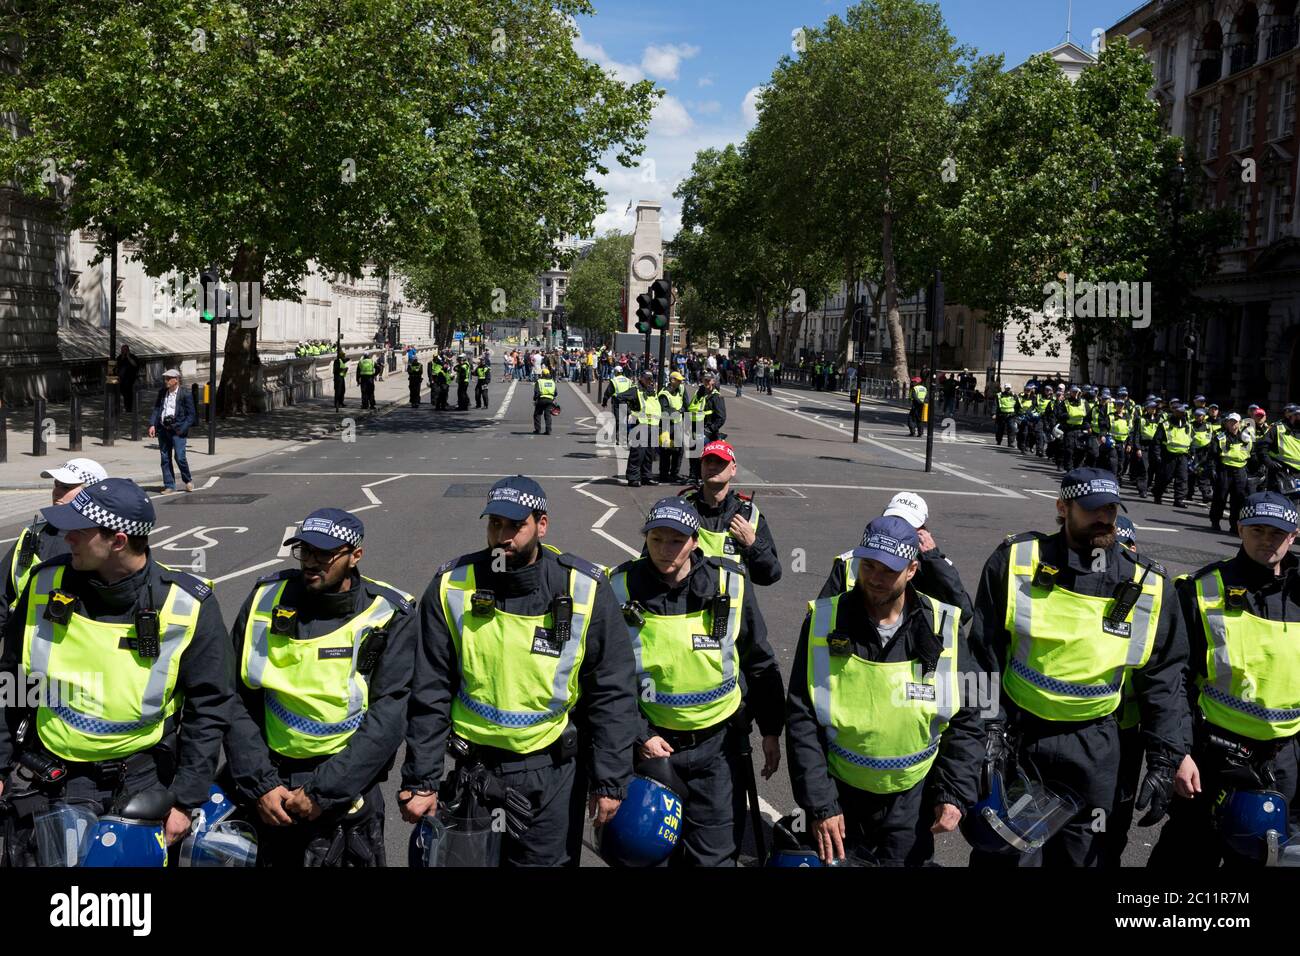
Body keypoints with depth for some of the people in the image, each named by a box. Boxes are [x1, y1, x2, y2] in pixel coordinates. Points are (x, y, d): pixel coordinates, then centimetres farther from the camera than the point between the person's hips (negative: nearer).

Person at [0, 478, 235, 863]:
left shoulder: (187, 607, -14)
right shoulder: (47, 583, -5)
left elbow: (208, 708, -7)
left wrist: (186, 801, -8)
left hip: (140, 781, -2)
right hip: (46, 779, 3)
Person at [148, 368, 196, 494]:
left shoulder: (185, 394, -5)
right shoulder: (162, 392, 11)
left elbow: (191, 415, -4)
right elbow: (156, 409, 14)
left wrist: (182, 429, -12)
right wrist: (152, 425, 0)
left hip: (177, 430, -5)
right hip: (163, 429, 5)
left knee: (180, 457, -11)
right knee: (165, 459, 6)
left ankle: (187, 480, 13)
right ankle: (169, 485, 14)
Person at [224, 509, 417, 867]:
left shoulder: (389, 618, -9)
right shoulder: (266, 601, -2)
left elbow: (388, 717, -13)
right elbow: (238, 701, -1)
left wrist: (323, 791, -16)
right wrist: (260, 785, -9)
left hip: (347, 794, -2)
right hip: (272, 785, 2)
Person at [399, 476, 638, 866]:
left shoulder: (585, 590, -10)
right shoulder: (451, 588, -8)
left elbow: (613, 692, -4)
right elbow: (430, 693, -2)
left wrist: (609, 781, -4)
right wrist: (420, 781, -2)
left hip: (555, 773, -1)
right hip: (475, 765, 1)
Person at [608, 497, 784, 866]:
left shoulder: (730, 585, -8)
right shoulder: (623, 589, -9)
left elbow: (760, 664, 4)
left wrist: (771, 731, 8)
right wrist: (638, 735, -7)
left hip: (719, 742, 0)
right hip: (652, 743, 1)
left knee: (715, 854, 3)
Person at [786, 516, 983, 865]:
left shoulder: (944, 629, -7)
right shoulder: (824, 623, -10)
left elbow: (965, 721, 1)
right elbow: (802, 721, -8)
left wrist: (955, 793, -7)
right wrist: (819, 804, -11)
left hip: (912, 798, 0)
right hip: (839, 793, 0)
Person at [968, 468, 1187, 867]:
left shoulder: (1149, 586, -2)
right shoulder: (1016, 561, -9)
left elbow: (1163, 680, 5)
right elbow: (984, 656, -4)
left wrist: (1165, 761, 1)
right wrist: (988, 733, -7)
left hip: (1092, 753, 2)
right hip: (1013, 737, -2)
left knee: (1079, 854, 12)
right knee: (1003, 853, 5)